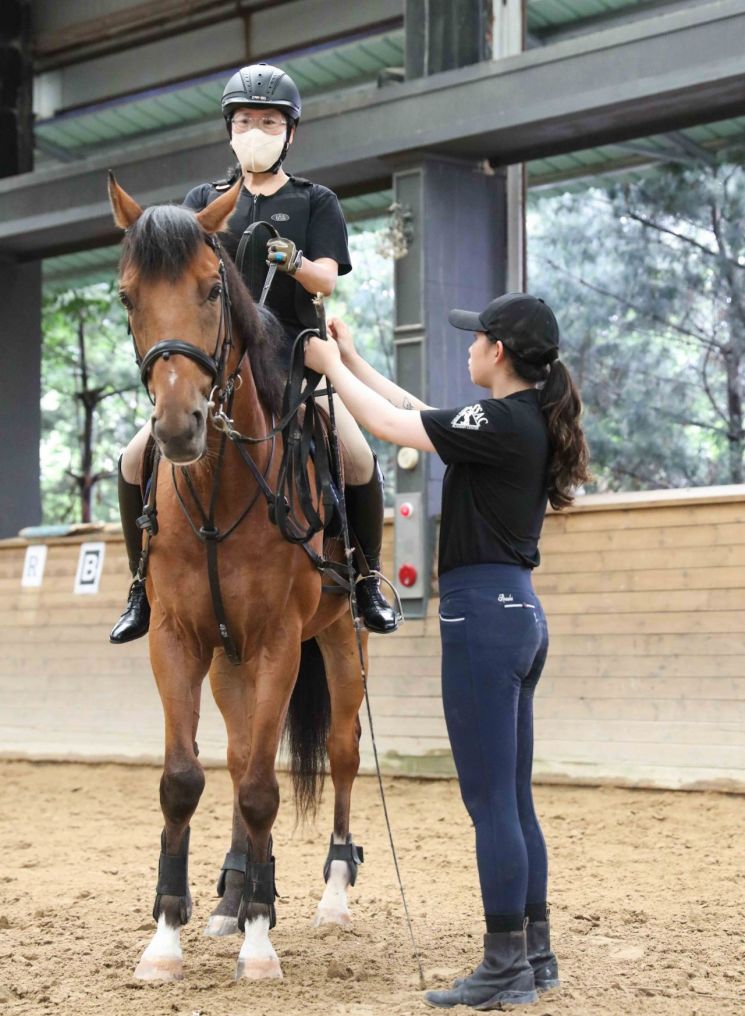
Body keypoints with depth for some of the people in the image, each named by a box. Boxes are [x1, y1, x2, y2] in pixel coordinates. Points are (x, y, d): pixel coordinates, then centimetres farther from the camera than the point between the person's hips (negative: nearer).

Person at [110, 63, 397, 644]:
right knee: (137, 460, -13)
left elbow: (326, 279, -5)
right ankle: (146, 587, 4)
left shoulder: (316, 202, 9)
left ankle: (368, 581, 0)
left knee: (360, 462, -22)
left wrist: (289, 259, -27)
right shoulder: (206, 201, 14)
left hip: (293, 359, -2)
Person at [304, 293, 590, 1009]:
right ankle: (535, 954, 21)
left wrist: (331, 365, 6)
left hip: (483, 614, -10)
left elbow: (389, 425, -9)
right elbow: (417, 412, 24)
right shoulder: (526, 422, 13)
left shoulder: (503, 423, -15)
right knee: (513, 799, 14)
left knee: (490, 801, -4)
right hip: (518, 611, 10)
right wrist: (353, 358, 27)